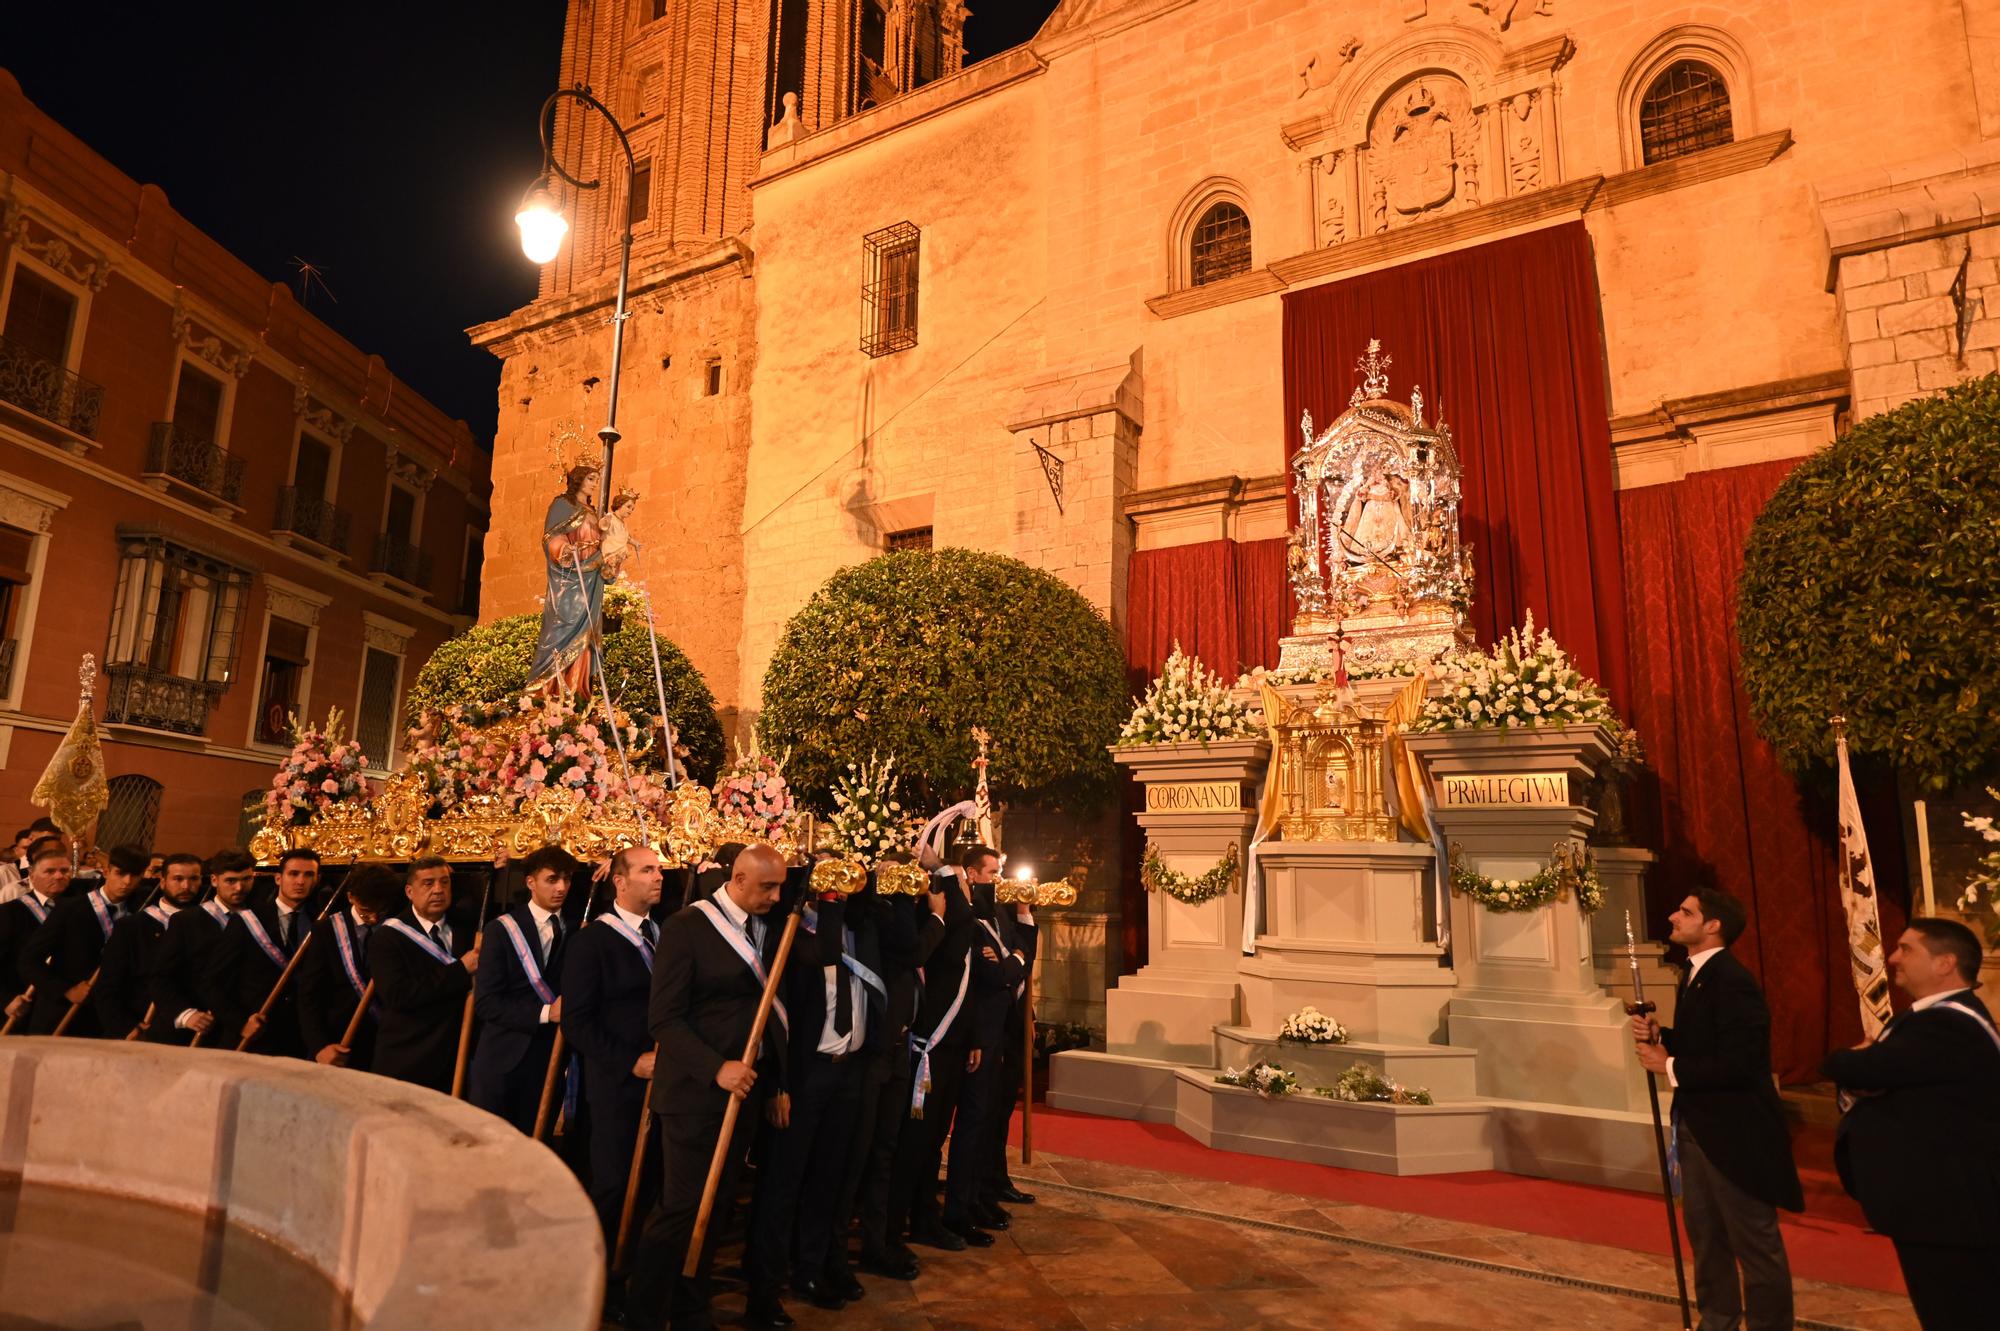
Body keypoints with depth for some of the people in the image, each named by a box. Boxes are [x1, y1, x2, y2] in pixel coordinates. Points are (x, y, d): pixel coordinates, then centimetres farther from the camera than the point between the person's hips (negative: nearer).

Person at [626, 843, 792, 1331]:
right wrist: (716, 1068, -22)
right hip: (696, 1089, -6)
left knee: (716, 1204, 13)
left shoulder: (767, 931, 9)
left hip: (746, 1087, 6)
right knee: (682, 1205, -3)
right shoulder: (687, 926, -11)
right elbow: (664, 1016, -14)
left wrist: (775, 1085, 9)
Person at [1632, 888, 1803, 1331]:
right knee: (1704, 1232, 23)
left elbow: (1736, 1063, -29)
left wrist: (1669, 1067, -21)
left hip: (1734, 1129, -10)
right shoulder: (1697, 975, 8)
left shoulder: (1732, 981, -24)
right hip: (1698, 1125, 10)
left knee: (1755, 1241, 6)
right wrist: (1659, 1037, -1)